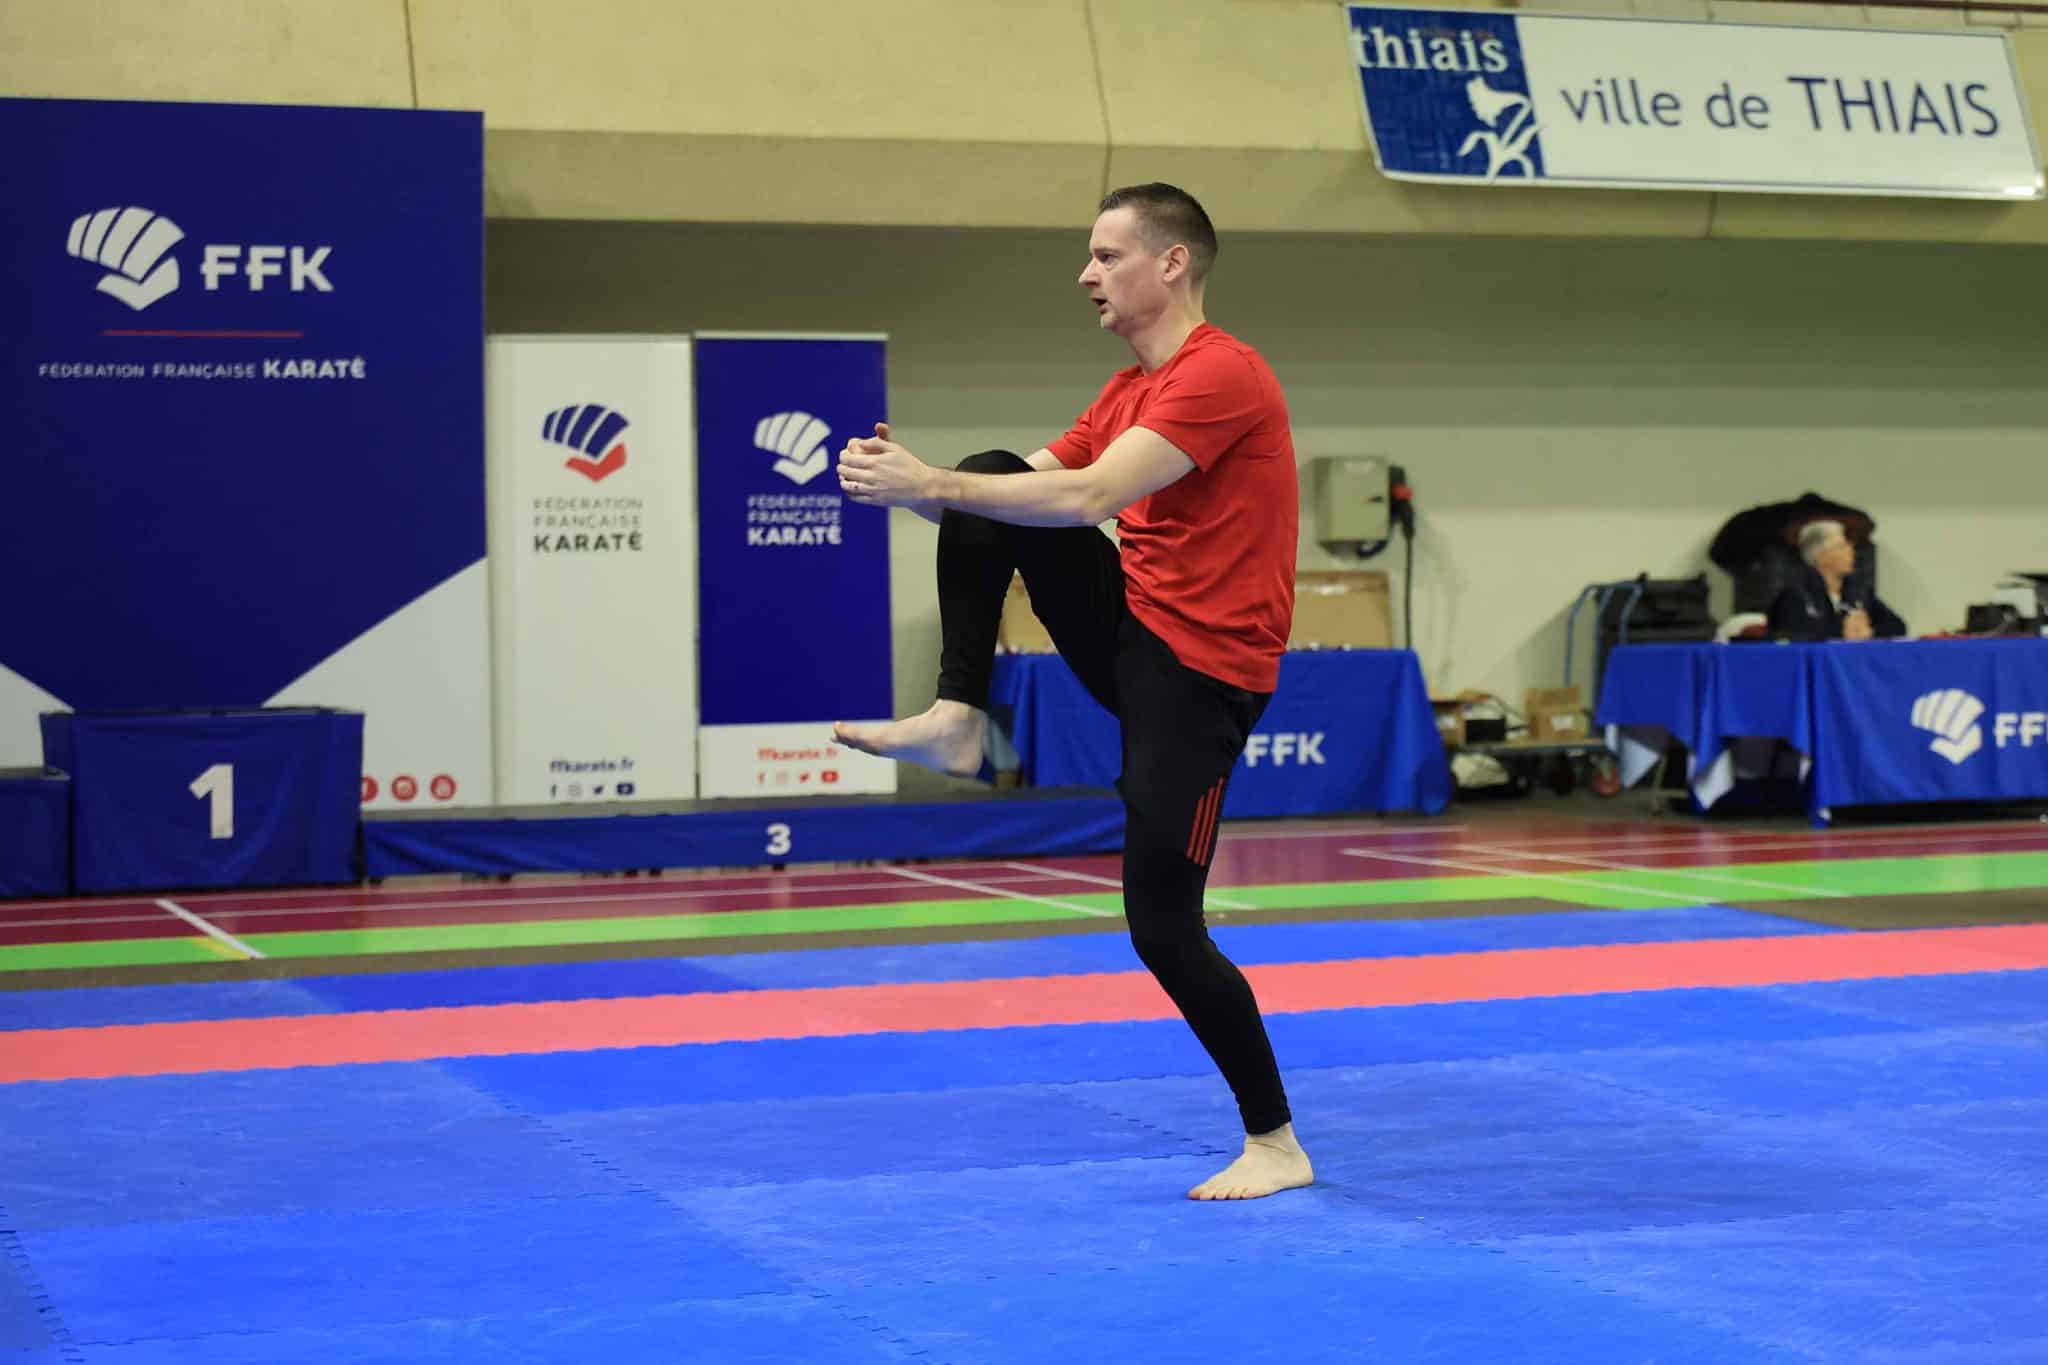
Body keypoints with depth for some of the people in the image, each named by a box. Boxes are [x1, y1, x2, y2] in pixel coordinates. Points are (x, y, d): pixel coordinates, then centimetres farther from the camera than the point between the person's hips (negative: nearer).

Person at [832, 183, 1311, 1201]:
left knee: (1163, 926, -7)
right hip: (1133, 632, 8)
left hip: (1199, 670, -8)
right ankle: (954, 724, -5)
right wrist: (913, 481, -7)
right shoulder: (1128, 392, 14)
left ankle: (1275, 1145, 7)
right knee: (989, 477, -5)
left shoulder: (1220, 376, -18)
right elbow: (1030, 489, 10)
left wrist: (927, 485, -23)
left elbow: (1087, 497, -27)